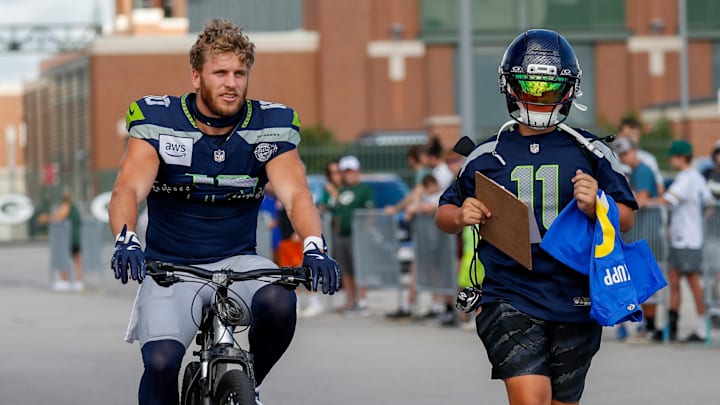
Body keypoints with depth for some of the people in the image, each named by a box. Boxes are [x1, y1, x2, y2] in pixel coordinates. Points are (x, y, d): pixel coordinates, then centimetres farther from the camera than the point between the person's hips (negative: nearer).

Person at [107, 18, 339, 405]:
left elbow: (295, 192, -16)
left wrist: (313, 247, -36)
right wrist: (125, 241, -41)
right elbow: (128, 189, -20)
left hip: (237, 263, 1)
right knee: (161, 362, -25)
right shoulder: (158, 120, -9)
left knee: (279, 302, -30)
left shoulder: (270, 125, -4)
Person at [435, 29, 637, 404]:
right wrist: (460, 217, -7)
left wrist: (596, 207, -15)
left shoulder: (590, 152, 4)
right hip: (510, 300, -1)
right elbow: (444, 214, 16)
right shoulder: (488, 155, 6)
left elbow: (626, 219, 5)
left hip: (574, 302, 1)